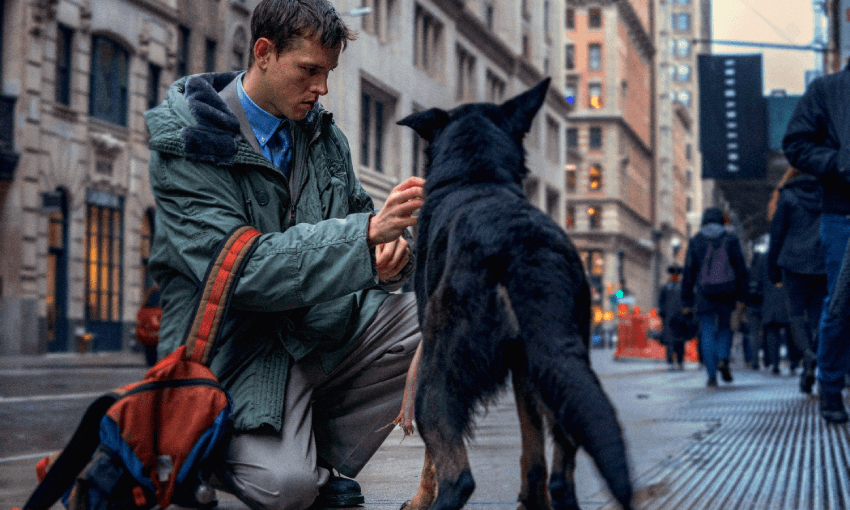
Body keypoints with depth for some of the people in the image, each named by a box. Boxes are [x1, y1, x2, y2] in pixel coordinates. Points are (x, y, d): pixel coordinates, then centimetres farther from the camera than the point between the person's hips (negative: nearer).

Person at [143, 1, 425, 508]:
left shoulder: (322, 133, 6)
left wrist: (392, 255, -14)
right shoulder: (186, 147, -14)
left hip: (323, 327, 6)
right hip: (239, 347, -6)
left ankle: (323, 455, -2)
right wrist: (368, 232, -34)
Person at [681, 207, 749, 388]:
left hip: (704, 292, -1)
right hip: (726, 293, 1)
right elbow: (740, 268, 2)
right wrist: (741, 296, 6)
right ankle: (723, 359, -6)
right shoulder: (731, 239, 6)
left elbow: (688, 272, 3)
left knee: (707, 332, 2)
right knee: (725, 327, 19)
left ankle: (712, 376, -5)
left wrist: (687, 301, 7)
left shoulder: (695, 241, 5)